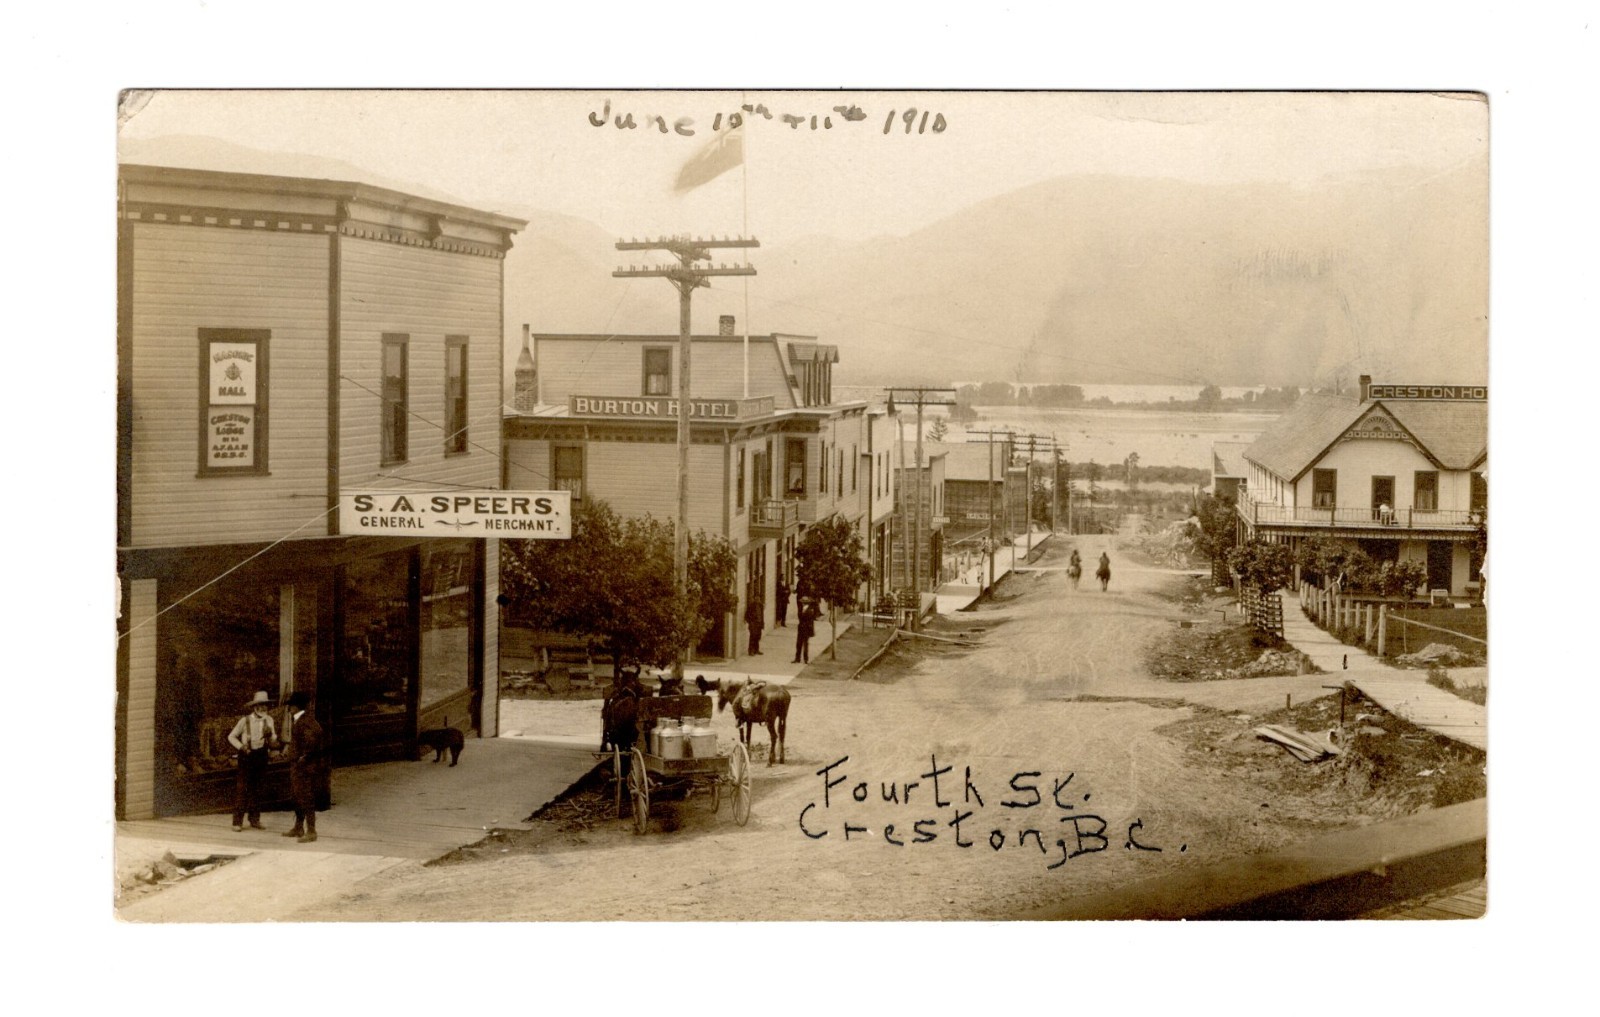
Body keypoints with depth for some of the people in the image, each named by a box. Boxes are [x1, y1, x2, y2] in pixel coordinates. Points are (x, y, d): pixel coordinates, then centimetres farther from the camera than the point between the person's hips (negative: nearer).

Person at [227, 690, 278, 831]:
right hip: (247, 755, -3)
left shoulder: (268, 720, 2)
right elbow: (231, 736, 2)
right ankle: (237, 821, -4)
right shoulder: (245, 720, -7)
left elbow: (273, 742, 2)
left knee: (257, 789, 10)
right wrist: (241, 746, -12)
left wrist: (271, 734, -18)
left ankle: (255, 820, 18)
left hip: (261, 755, 4)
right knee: (241, 788, -6)